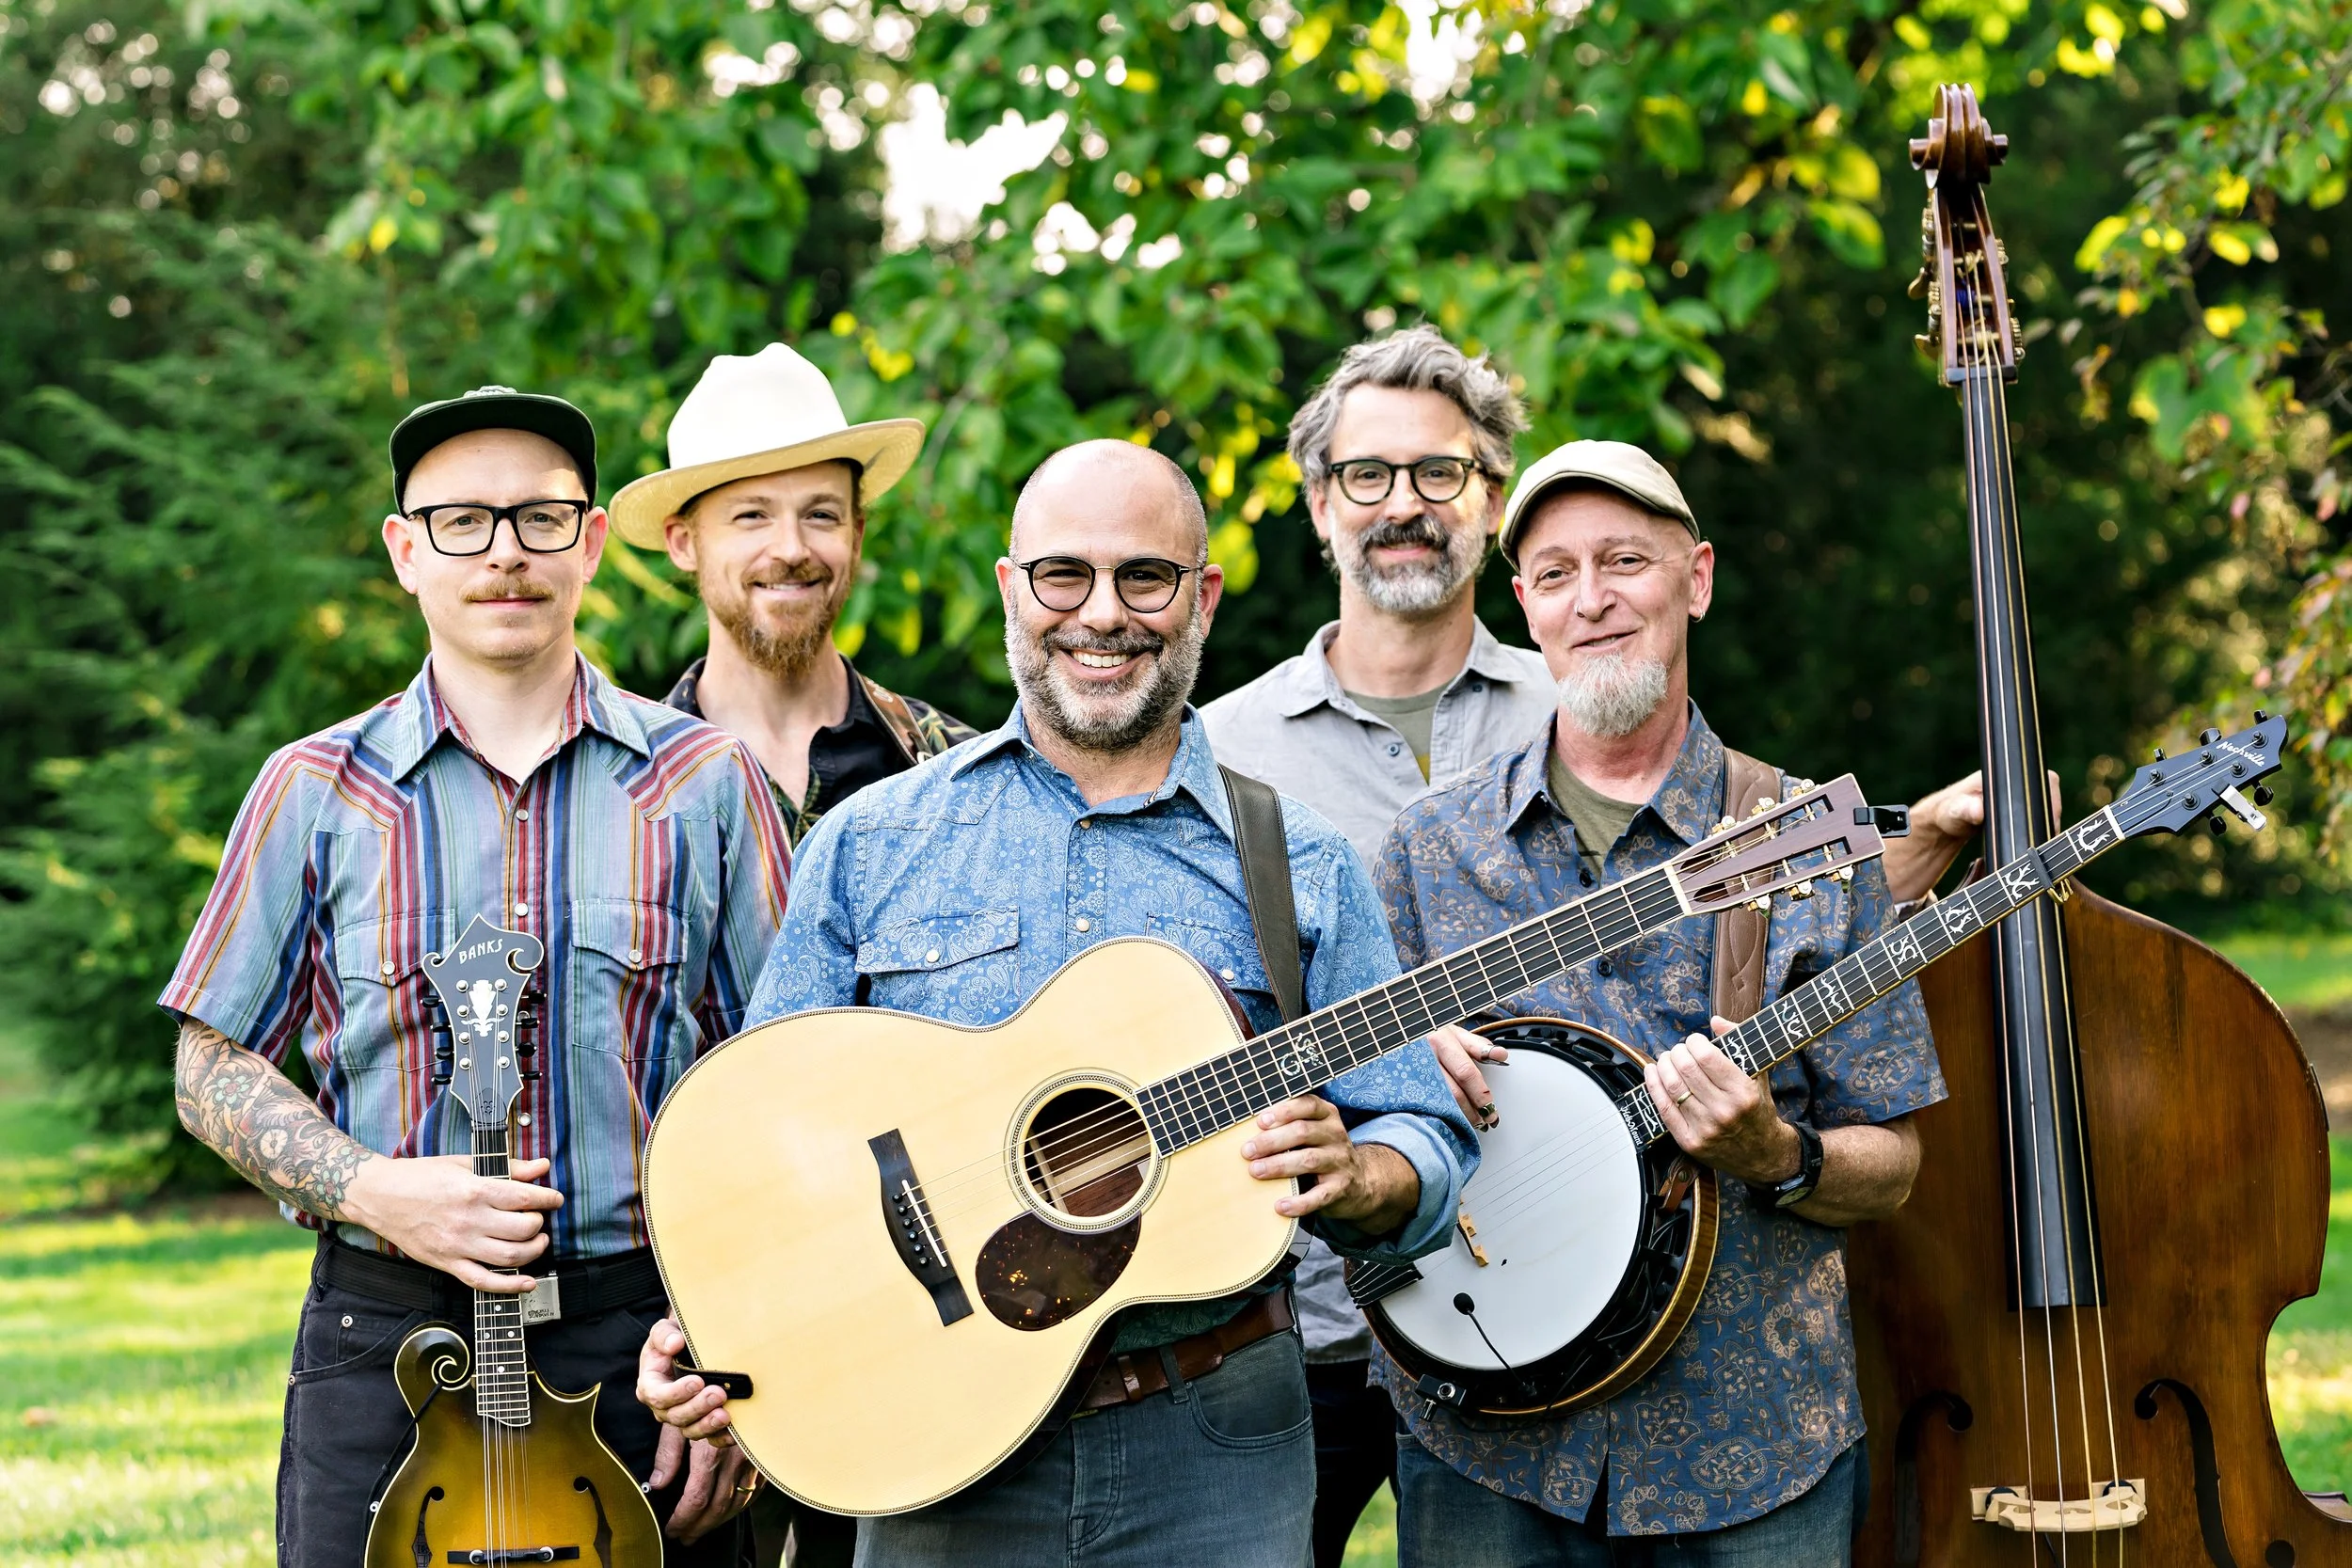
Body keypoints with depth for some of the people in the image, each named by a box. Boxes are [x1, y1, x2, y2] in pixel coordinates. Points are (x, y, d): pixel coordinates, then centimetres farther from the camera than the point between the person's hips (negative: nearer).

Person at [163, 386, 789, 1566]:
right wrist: (377, 1191, -11)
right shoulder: (316, 793, 4)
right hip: (385, 1342, 0)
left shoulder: (707, 784, 4)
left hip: (643, 1344, 0)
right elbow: (214, 1069, 7)